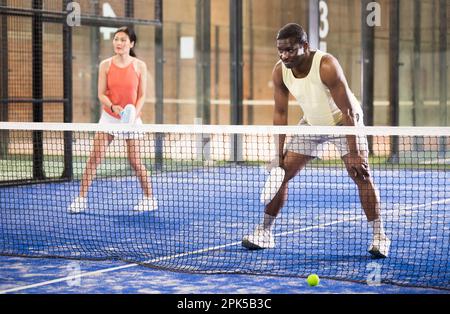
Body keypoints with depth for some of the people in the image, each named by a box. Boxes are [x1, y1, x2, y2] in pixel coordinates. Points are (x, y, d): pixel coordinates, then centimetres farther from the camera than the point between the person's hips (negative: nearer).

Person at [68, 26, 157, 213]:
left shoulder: (139, 66, -4)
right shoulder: (106, 65, -2)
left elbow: (142, 95, -2)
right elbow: (101, 94, -3)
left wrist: (135, 113, -19)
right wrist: (113, 107, -22)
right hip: (109, 117, 1)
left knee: (135, 162, 1)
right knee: (94, 158, -6)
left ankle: (149, 199, 17)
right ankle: (81, 199, -1)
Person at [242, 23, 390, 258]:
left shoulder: (326, 66, -33)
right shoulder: (280, 71, -17)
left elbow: (348, 111, -32)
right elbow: (280, 113, -5)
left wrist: (354, 154, -35)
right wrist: (279, 154, -9)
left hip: (343, 121, -5)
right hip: (311, 123, 5)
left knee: (360, 174, -20)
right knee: (281, 173, -2)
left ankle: (379, 237, -11)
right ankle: (264, 232, 10)